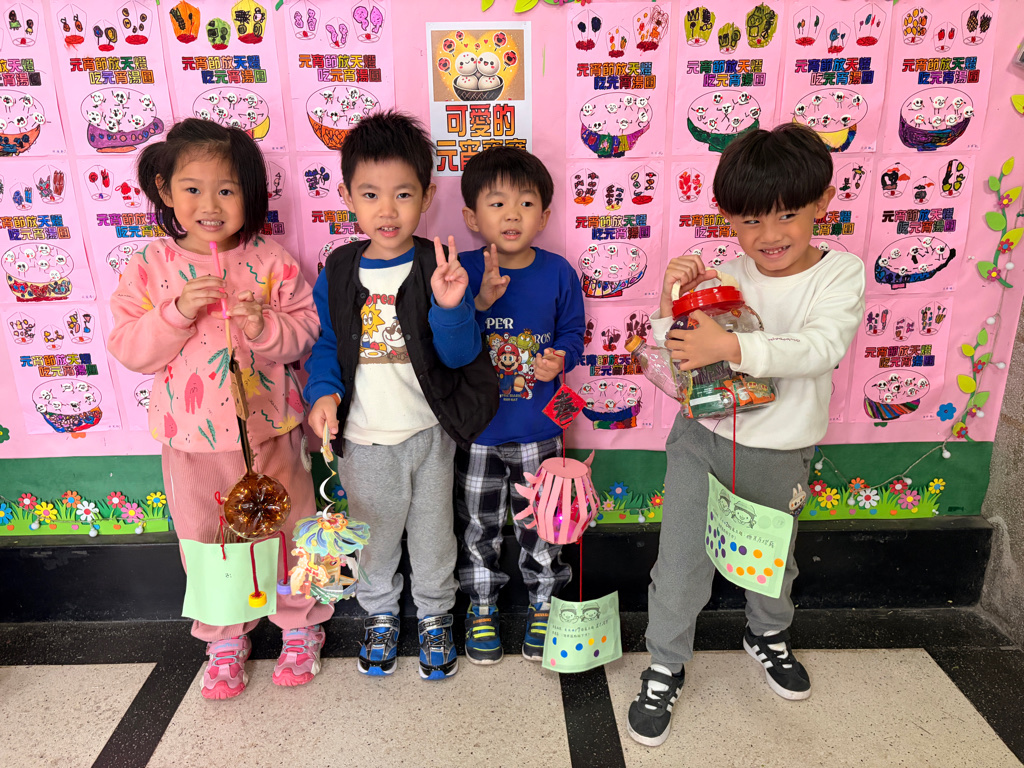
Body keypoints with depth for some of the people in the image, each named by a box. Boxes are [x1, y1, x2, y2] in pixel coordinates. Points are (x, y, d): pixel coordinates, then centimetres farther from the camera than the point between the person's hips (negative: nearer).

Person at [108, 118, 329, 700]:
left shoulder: (270, 262, -6)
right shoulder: (152, 267, -3)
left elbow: (309, 330, -5)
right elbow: (128, 349, -6)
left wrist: (266, 326, -24)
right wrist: (177, 312, -22)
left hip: (266, 429, -1)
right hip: (192, 439, 2)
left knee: (286, 529, 13)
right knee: (208, 542, 16)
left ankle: (301, 626, 37)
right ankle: (226, 638, 39)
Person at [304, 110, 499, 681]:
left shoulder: (440, 269, -11)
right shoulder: (338, 272, -5)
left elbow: (460, 355, -16)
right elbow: (324, 343, 4)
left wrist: (451, 307, -34)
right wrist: (324, 392, -14)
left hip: (427, 434, -1)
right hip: (363, 439, 2)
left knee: (433, 534, 18)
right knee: (374, 536, 20)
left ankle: (436, 617, 43)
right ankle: (380, 614, 46)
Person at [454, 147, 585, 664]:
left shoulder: (558, 273, -6)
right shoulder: (464, 271, -9)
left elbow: (572, 333, 4)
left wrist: (559, 360, -17)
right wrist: (481, 302, -29)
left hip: (538, 427, 1)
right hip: (474, 425, 0)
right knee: (478, 522, 15)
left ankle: (543, 604, 37)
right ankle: (482, 605, 38)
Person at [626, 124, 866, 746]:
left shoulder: (841, 273, -10)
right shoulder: (720, 280, -6)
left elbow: (821, 346, -29)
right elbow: (671, 372, -5)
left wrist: (731, 346, -40)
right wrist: (670, 308, -21)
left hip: (779, 454, 0)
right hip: (701, 440, 0)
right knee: (681, 565, 4)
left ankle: (769, 635, 56)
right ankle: (665, 669, 29)